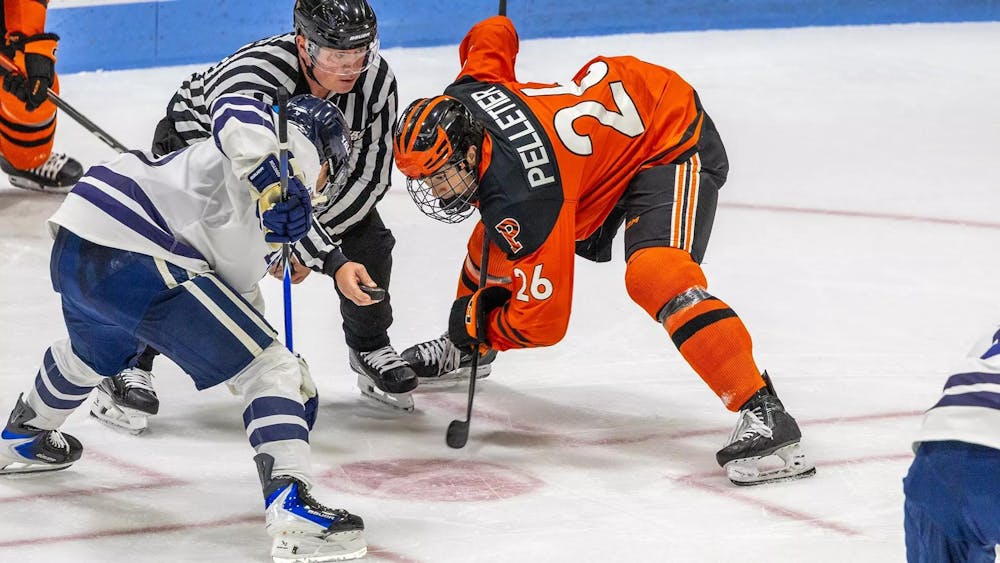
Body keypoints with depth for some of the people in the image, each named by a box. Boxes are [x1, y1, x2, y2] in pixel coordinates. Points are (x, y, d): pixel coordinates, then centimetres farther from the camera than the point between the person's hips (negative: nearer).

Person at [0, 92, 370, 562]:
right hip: (137, 261, -10)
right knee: (273, 371, -7)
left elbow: (237, 281, 34)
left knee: (95, 352, 42)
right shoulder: (297, 146, 4)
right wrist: (273, 183, -32)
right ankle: (291, 508, -22)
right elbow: (236, 111, -19)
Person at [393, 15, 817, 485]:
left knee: (654, 274, -33)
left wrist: (478, 325, -9)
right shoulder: (463, 96, -17)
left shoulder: (521, 198, -35)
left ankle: (762, 412, -37)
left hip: (673, 144, -10)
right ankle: (463, 348, 39)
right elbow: (496, 31, 8)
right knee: (495, 240, 13)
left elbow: (543, 321, -28)